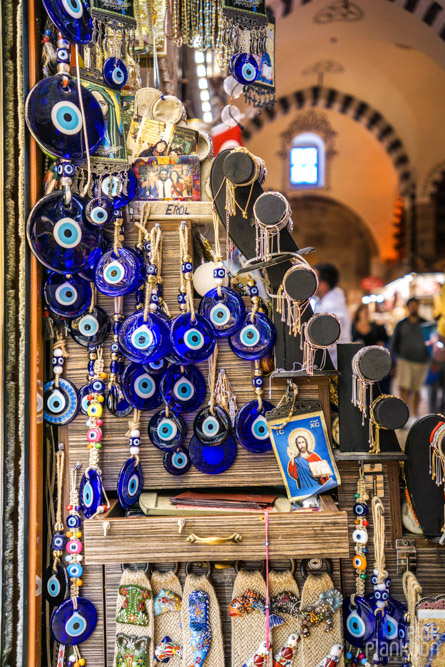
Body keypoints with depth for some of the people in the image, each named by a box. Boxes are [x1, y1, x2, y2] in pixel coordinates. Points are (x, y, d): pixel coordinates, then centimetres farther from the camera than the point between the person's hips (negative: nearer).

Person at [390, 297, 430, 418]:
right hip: (404, 360, -1)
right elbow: (393, 343, 10)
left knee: (416, 390, 8)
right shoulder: (401, 325, 6)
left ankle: (414, 413, 21)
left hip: (421, 361, 1)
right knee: (404, 389, -13)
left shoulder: (425, 324, 7)